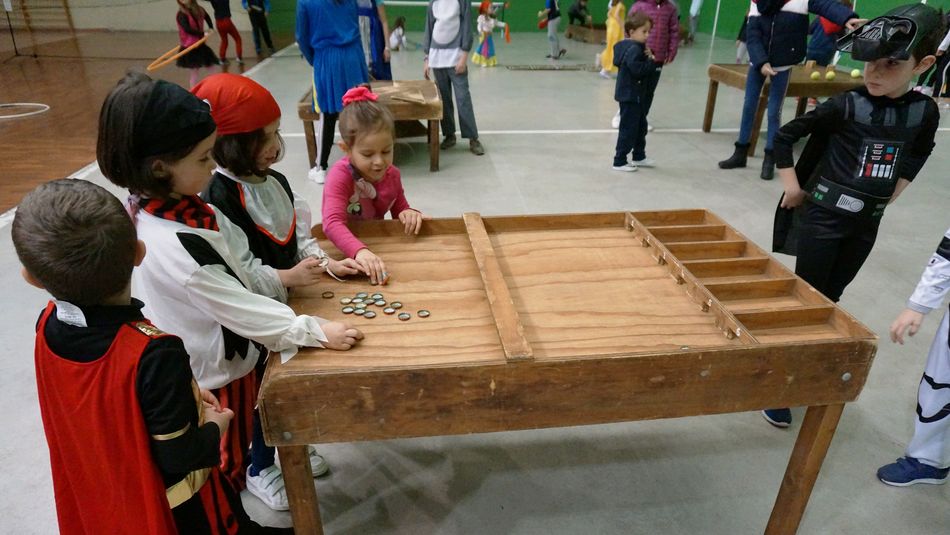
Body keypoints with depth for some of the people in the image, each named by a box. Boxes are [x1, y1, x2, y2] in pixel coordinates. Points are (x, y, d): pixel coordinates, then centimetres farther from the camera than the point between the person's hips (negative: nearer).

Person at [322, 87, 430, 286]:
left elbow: (400, 209, 13)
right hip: (343, 251, -6)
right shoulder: (340, 176, -19)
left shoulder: (392, 174, -3)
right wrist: (360, 251, -50)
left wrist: (407, 214, -11)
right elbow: (332, 223, -33)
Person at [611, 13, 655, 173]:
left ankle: (639, 156, 33)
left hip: (634, 94, 11)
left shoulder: (637, 47, 13)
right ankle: (619, 161, 4)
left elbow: (643, 68, 15)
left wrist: (649, 59, -2)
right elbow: (638, 70, -28)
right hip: (630, 95, -11)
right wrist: (651, 62, -16)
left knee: (641, 125, 20)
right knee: (629, 128, -4)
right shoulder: (634, 49, -19)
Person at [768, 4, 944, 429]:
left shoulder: (925, 112, -2)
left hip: (866, 224, 4)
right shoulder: (846, 106, -14)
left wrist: (889, 196, 10)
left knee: (829, 301, 15)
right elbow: (785, 136, -8)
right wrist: (793, 187, -7)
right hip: (823, 217, -4)